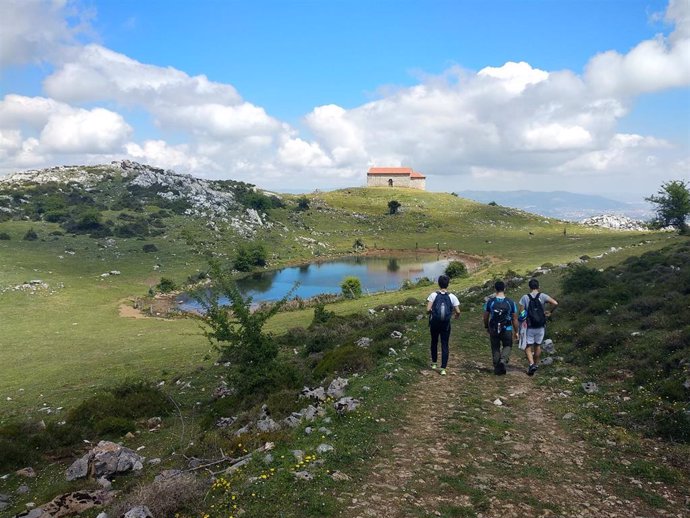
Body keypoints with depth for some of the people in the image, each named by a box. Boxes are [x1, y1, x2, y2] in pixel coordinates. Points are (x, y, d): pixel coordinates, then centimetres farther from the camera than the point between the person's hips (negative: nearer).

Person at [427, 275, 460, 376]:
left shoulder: (433, 295, -8)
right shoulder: (452, 297, -7)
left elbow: (428, 310, -14)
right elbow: (458, 312, -8)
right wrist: (456, 315, 15)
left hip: (434, 323, 0)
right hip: (446, 325, 0)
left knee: (434, 343, 21)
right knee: (445, 346, 6)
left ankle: (434, 363, 33)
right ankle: (443, 368, 2)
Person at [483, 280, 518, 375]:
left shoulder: (490, 301, -6)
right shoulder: (511, 302, -7)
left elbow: (485, 317, 1)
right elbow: (515, 319, -2)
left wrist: (487, 327, 18)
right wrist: (516, 332, 10)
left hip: (493, 330, 1)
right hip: (507, 330, -1)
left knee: (495, 348, 16)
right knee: (507, 346, 19)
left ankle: (497, 368, 20)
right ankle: (503, 361, -6)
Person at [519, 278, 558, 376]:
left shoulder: (525, 297, -6)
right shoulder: (542, 296, -4)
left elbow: (521, 313, -6)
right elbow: (555, 303, -16)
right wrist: (550, 312, 0)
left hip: (529, 327, -2)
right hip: (541, 327, 2)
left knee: (528, 347, 4)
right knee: (538, 346, 17)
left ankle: (531, 364, -16)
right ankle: (536, 364, 28)